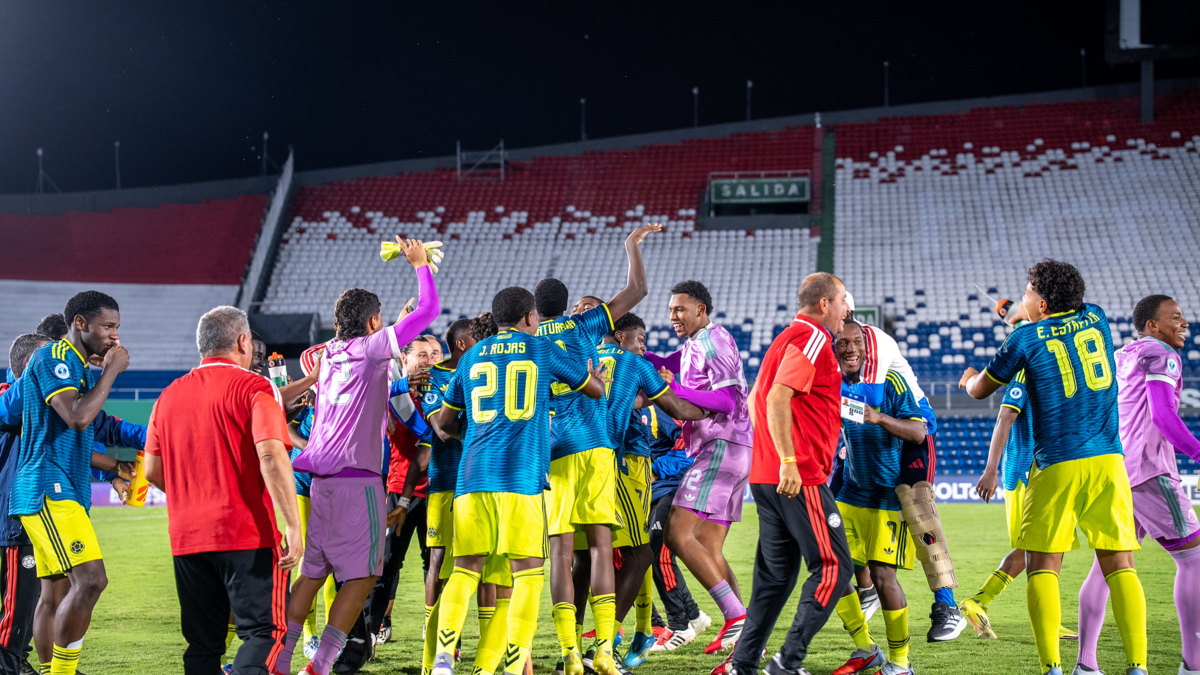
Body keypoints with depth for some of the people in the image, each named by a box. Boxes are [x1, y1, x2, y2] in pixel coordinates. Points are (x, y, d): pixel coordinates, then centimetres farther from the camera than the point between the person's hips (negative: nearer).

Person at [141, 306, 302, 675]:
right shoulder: (253, 387, -5)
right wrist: (293, 526, -18)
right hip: (246, 535, -5)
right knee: (265, 630, -2)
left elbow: (153, 471, 15)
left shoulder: (169, 395, 12)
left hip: (185, 538, 5)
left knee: (202, 643, 11)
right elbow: (271, 457, -18)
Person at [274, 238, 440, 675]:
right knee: (360, 578, -4)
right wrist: (420, 264, 12)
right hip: (357, 479, -8)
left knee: (312, 573, 13)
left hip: (320, 476, 8)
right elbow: (429, 310, -2)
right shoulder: (373, 348, -4)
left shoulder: (328, 356, 16)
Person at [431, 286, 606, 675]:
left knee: (465, 568, 6)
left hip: (473, 472, 3)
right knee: (527, 571, 0)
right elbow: (596, 390, 22)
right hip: (522, 475, -3)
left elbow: (444, 422, 24)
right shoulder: (542, 350, 10)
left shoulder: (471, 357, 17)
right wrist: (594, 373, 45)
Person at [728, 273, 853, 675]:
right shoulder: (812, 338, -10)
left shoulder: (789, 338, 20)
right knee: (834, 567, -6)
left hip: (767, 475, 10)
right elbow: (778, 397, -20)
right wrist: (789, 461, -23)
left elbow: (756, 400, 25)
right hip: (800, 477, -10)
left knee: (775, 575, 12)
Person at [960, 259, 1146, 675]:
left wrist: (969, 379, 36)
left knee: (1043, 566, 3)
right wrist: (1027, 321, 46)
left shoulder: (1027, 338, -1)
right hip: (1107, 461, 3)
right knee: (1119, 564, 2)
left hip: (1056, 466, -3)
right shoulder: (1095, 319, 10)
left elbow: (980, 390, 13)